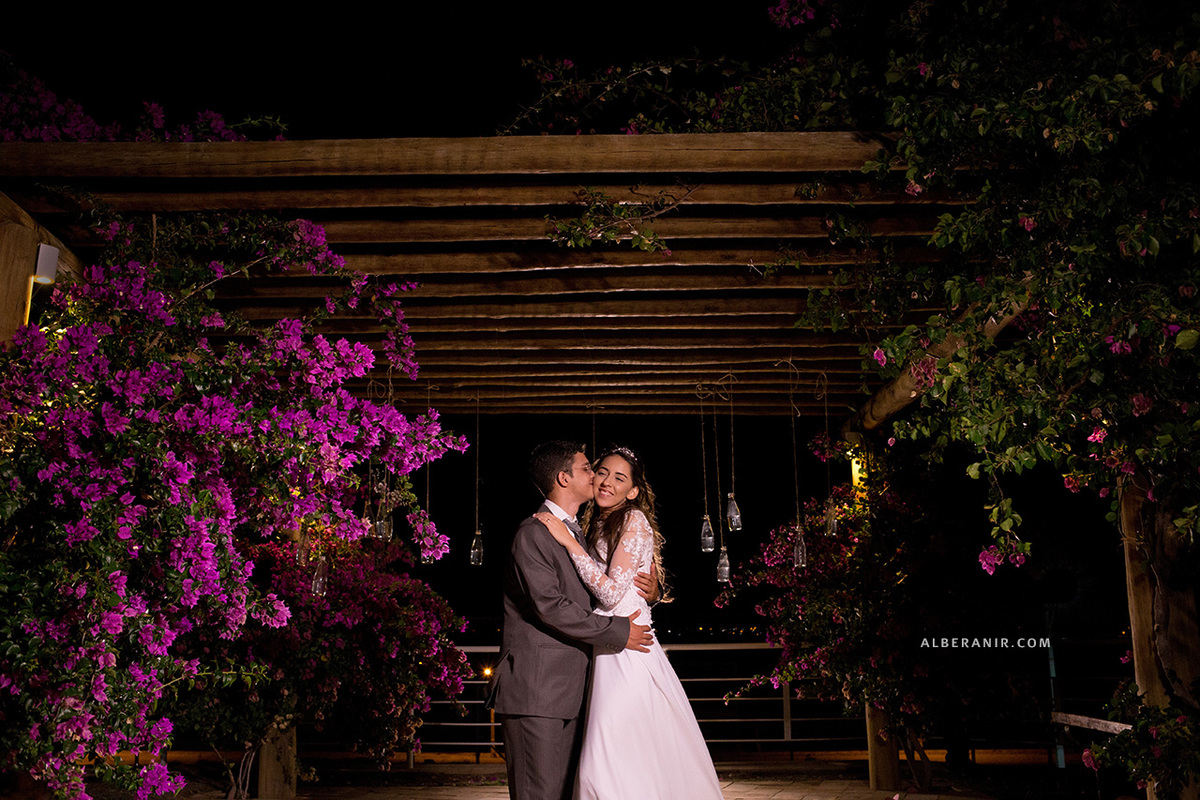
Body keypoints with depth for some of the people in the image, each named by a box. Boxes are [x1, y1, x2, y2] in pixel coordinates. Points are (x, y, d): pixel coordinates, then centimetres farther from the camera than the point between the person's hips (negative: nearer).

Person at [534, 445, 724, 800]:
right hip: (607, 651, 8)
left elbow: (612, 593, -17)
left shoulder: (634, 520, -8)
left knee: (610, 763, -13)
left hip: (627, 653, -8)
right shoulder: (597, 525, 17)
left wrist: (568, 541, -17)